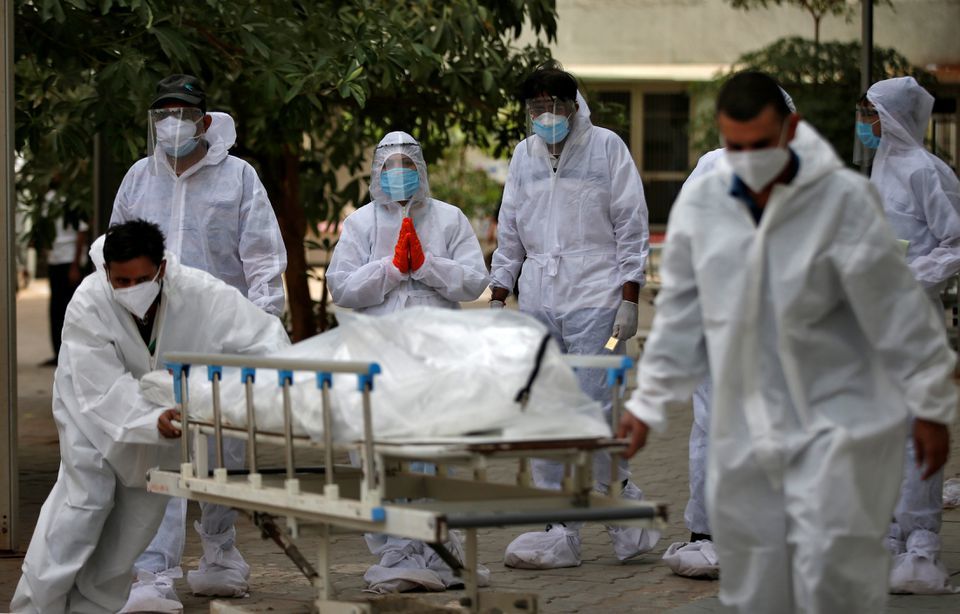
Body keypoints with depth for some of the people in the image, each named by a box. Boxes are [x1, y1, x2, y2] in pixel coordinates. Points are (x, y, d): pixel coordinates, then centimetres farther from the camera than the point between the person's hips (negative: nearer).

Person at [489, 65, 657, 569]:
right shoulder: (524, 156, 14)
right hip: (538, 305, 5)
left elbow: (632, 228, 0)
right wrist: (497, 299, 13)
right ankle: (560, 533, 5)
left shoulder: (606, 147, 1)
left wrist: (629, 300, -7)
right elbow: (509, 234, 20)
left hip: (594, 301, -5)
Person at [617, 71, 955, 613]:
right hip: (746, 425, 4)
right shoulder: (699, 204, -2)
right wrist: (650, 402, 11)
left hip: (838, 418, -4)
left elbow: (898, 309, -8)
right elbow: (680, 315, 10)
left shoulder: (844, 199, -14)